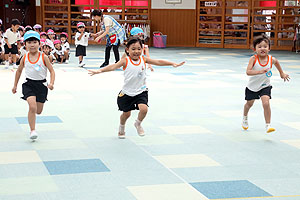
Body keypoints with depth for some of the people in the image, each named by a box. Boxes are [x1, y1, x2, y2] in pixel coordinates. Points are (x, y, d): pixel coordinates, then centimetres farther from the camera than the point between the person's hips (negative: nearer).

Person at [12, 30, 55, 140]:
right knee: (32, 107, -21)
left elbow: (52, 71, -4)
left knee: (38, 111, 9)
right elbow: (19, 71, 16)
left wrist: (51, 83, -20)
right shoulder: (24, 58, 0)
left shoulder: (43, 57, -6)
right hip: (29, 84, 0)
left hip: (41, 85, 0)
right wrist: (15, 85, 18)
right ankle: (32, 130, -12)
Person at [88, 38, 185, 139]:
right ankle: (121, 128, 46)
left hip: (141, 91, 1)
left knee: (144, 108, -21)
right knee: (126, 113, 11)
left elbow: (158, 62, -5)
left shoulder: (143, 59, -4)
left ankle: (138, 124, 13)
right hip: (127, 92, -1)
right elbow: (113, 66, -27)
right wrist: (99, 71, -42)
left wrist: (173, 63, -12)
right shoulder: (125, 61, -14)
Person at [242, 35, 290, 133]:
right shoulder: (253, 59, -24)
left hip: (265, 86, 0)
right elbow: (248, 72, -36)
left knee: (266, 103, -21)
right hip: (252, 86, 0)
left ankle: (268, 125, -13)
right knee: (249, 103, 20)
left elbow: (276, 63, 11)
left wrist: (282, 73, 22)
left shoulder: (272, 59, -15)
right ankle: (245, 118, 51)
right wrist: (260, 71, -49)